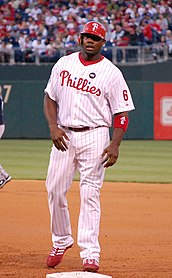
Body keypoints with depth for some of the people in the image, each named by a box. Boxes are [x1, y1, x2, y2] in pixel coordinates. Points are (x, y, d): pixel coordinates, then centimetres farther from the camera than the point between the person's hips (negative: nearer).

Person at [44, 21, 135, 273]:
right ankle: (61, 241, 25)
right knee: (54, 189, 4)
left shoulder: (111, 73, -3)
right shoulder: (64, 64, 8)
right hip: (64, 136, 4)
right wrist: (53, 127, -3)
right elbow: (50, 98, 13)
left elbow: (121, 112, -3)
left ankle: (90, 254, -9)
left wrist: (115, 144, -15)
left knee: (90, 194, -8)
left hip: (94, 136, -4)